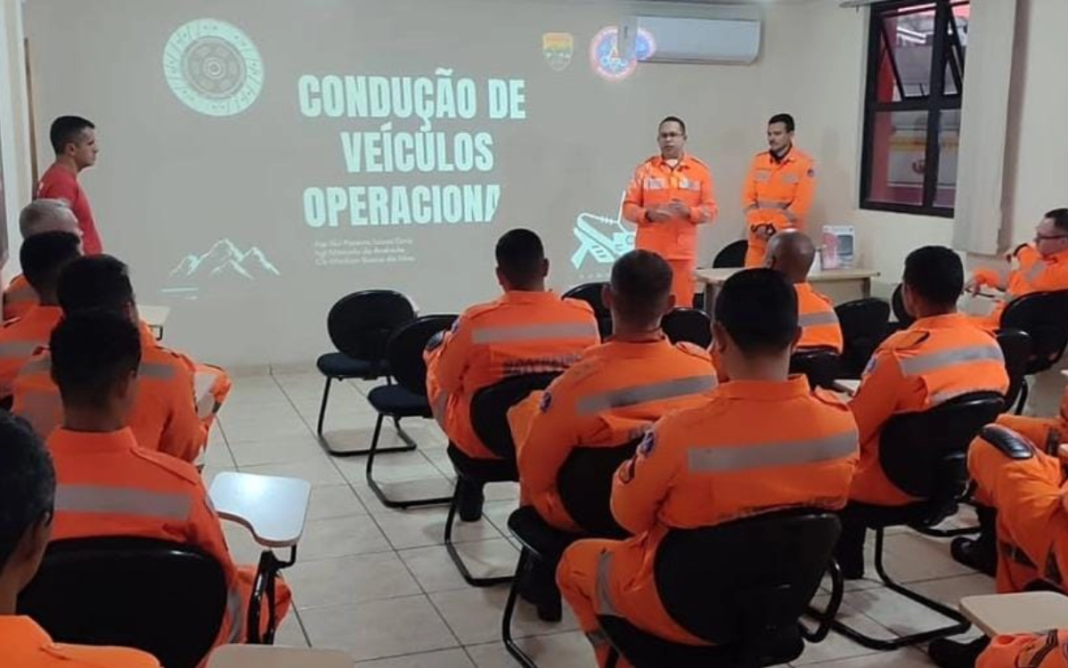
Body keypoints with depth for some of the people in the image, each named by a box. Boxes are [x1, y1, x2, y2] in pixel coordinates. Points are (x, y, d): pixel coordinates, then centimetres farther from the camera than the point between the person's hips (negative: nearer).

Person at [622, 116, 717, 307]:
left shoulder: (700, 170, 6)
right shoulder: (646, 168, 5)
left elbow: (711, 210, 3)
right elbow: (628, 207, 4)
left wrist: (689, 211, -16)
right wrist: (648, 214, -15)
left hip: (683, 252, 0)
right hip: (649, 252, 0)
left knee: (682, 306, 0)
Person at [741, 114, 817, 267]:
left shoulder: (804, 164, -4)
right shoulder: (759, 161, 9)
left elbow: (801, 205, -11)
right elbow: (748, 197, 6)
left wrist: (773, 228, -14)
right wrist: (757, 225, -9)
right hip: (758, 239, 4)